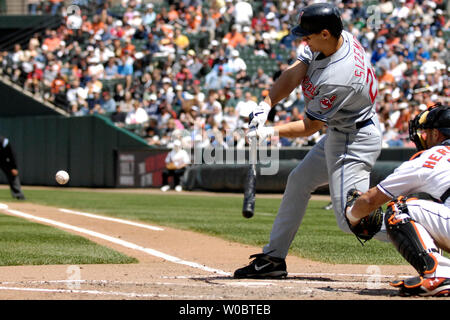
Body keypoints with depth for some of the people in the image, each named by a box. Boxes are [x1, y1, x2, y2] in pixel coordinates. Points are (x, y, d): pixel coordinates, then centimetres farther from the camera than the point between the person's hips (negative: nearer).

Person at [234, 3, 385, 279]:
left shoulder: (337, 77, -32)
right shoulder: (337, 38, -7)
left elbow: (310, 127, -21)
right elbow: (295, 73, -4)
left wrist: (271, 132, -13)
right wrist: (267, 105, -16)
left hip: (356, 141, -11)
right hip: (338, 134, 11)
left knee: (350, 218, -15)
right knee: (299, 181, 20)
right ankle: (273, 258, 29)